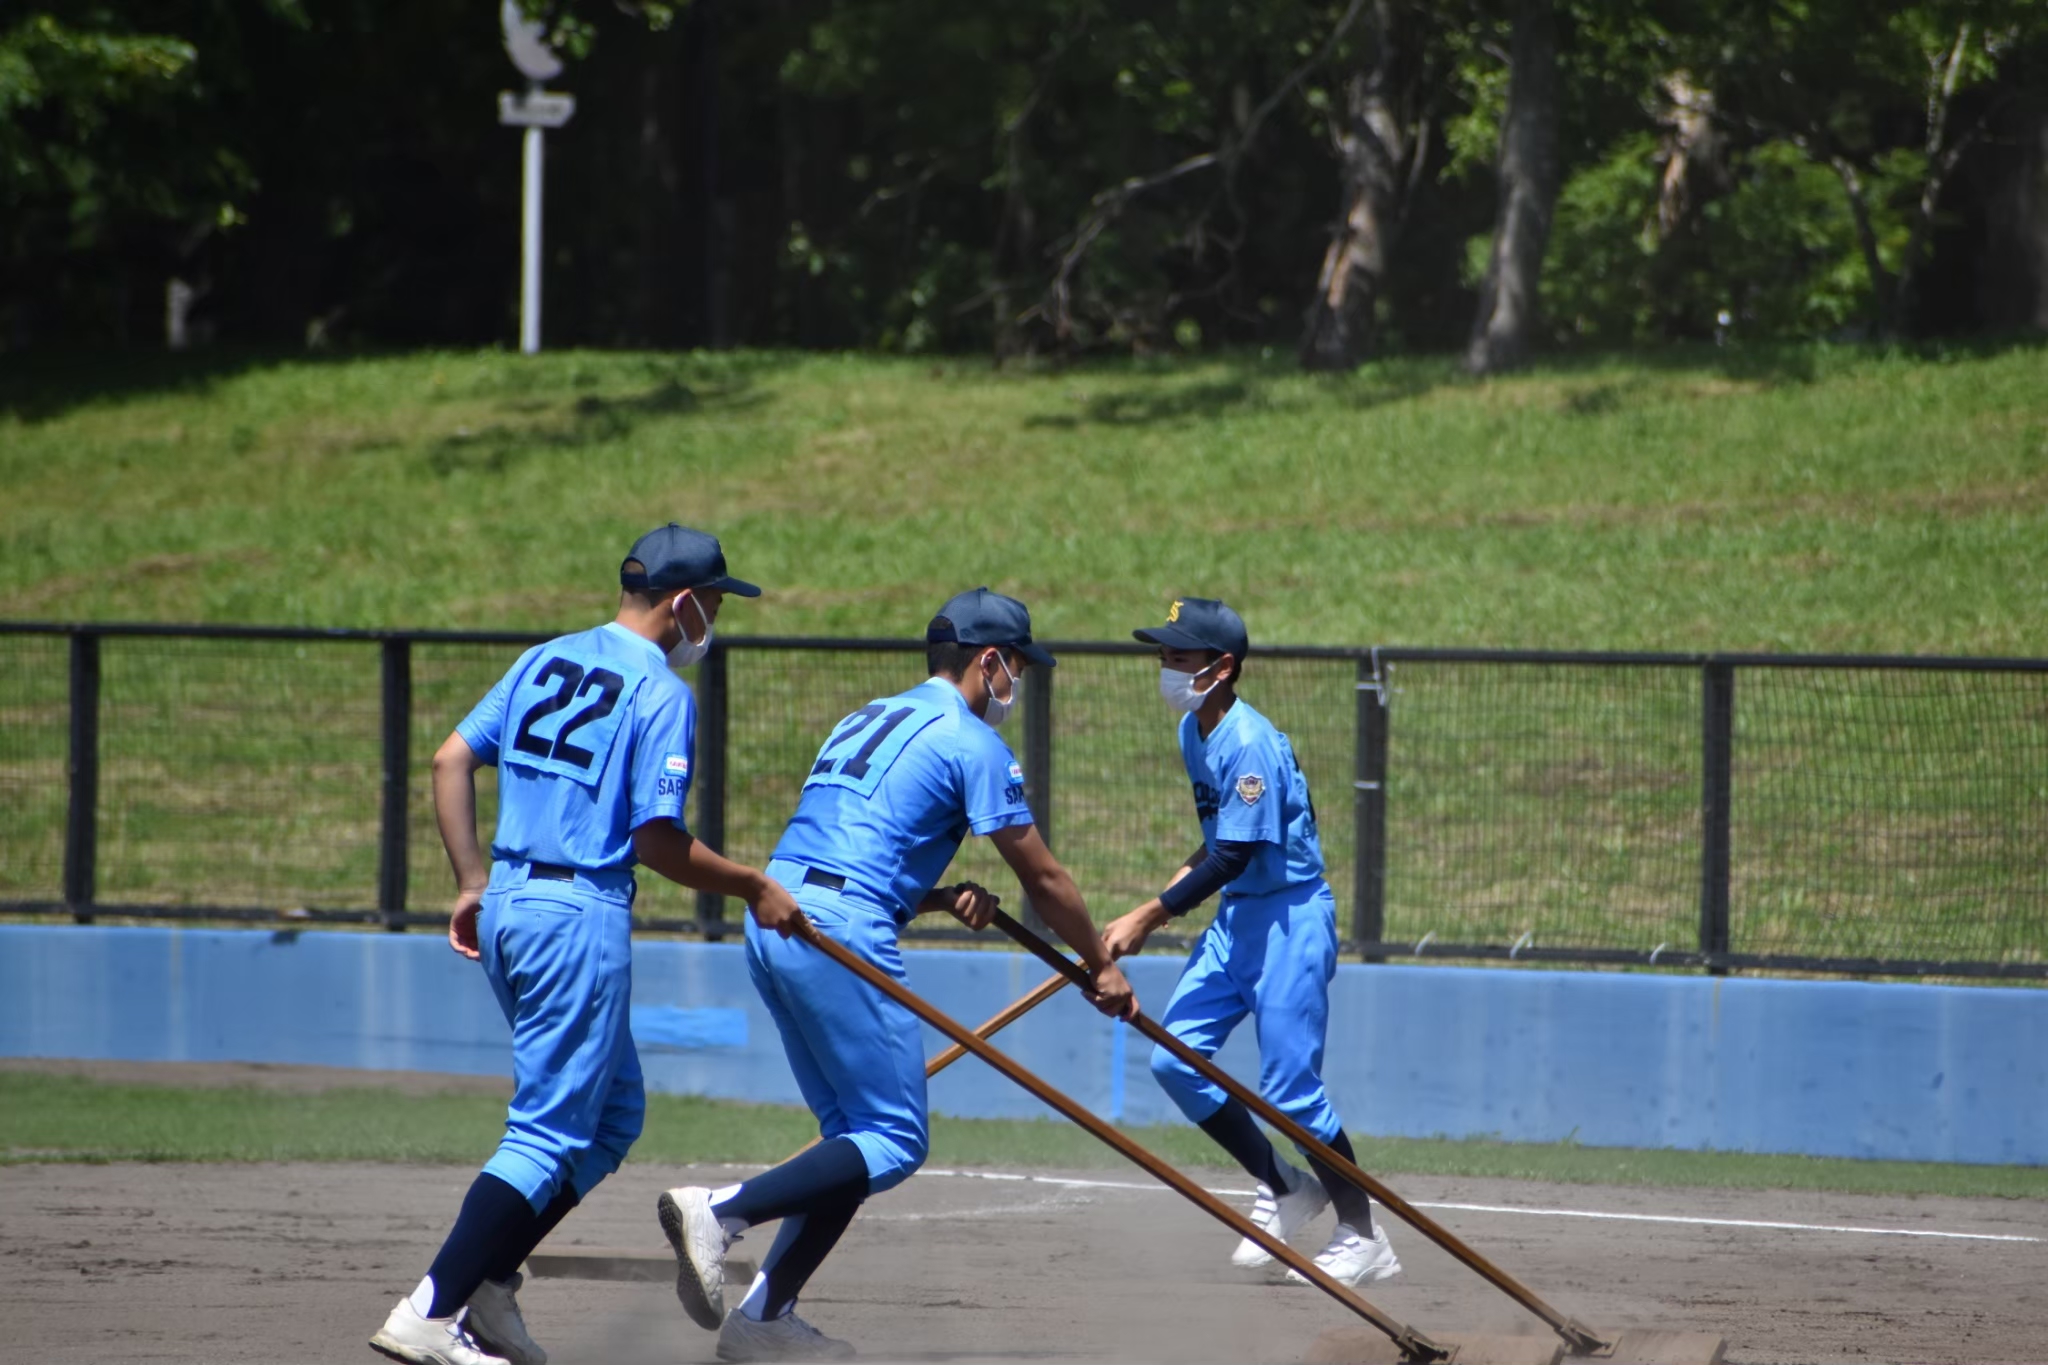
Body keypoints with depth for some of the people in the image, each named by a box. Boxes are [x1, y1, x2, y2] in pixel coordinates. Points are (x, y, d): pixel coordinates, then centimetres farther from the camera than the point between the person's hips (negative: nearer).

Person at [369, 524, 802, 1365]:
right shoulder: (661, 693, -9)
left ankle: (487, 1288, 11)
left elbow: (450, 761, 8)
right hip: (581, 916, -8)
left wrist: (473, 884, 10)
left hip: (506, 907, 8)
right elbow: (657, 840, -14)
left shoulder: (544, 661, 13)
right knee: (549, 1131, -6)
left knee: (613, 1113, 19)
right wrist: (751, 887, -2)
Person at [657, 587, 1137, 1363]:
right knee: (894, 1144, -6)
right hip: (841, 937, -9)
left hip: (771, 925, 9)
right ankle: (720, 1212, -21)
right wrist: (1100, 965, 16)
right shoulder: (971, 743, -1)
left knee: (856, 1135, 14)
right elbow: (1042, 878, 3)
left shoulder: (867, 721, 25)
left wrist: (942, 898, 15)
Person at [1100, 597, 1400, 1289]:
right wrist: (1181, 881, 5)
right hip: (1235, 919, 9)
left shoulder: (1248, 742, -21)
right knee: (1173, 1057, 1)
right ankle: (1281, 1187, 16)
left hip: (1289, 919, -9)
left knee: (1290, 1088, -8)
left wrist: (1151, 915, -24)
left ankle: (1363, 1237, 5)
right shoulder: (1194, 731, 8)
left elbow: (1236, 856, -24)